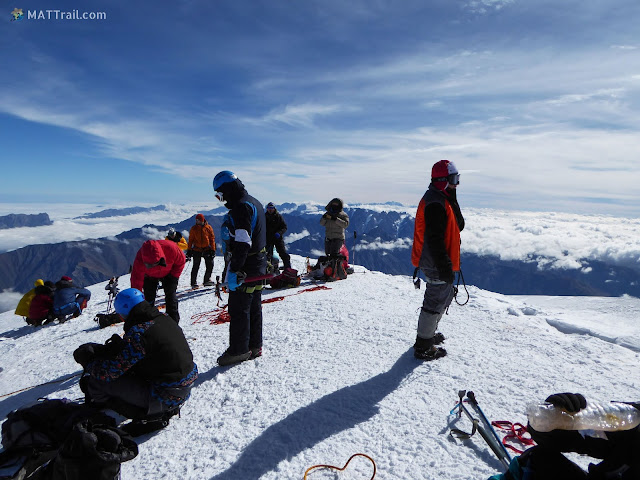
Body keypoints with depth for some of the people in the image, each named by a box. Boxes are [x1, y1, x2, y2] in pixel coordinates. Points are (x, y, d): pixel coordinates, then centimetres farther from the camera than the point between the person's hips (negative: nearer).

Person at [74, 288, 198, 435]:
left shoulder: (138, 333, -21)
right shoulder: (164, 319, 3)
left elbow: (108, 372, -13)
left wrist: (88, 361, 5)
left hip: (164, 398, -8)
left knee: (99, 379, -5)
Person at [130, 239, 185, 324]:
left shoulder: (171, 248, -42)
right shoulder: (139, 260, -39)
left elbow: (181, 261, -18)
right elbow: (136, 281, -33)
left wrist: (174, 276, -22)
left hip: (168, 273, 0)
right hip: (149, 275, 0)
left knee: (170, 295, -5)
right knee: (149, 297, -4)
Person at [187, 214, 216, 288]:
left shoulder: (208, 227, 3)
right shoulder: (194, 228, 4)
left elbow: (212, 239, 5)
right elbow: (191, 239, 8)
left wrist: (213, 249, -1)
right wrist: (189, 250, 2)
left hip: (207, 249, 1)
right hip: (197, 250, -1)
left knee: (210, 265, -2)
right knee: (196, 267, 0)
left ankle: (206, 280, 12)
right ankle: (194, 282, 9)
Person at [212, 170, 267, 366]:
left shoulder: (241, 206, -18)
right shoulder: (255, 202, 15)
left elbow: (242, 242, -25)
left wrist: (233, 270, -23)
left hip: (246, 266, -10)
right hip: (259, 263, 10)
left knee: (238, 309, 0)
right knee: (254, 307, 15)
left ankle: (239, 350, 9)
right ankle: (254, 346, 24)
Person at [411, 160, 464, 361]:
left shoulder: (443, 199, 13)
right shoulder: (435, 203, -21)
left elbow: (457, 225, 16)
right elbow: (435, 239, -25)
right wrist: (445, 266, -24)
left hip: (440, 261, 11)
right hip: (436, 263, -11)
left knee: (444, 297, 24)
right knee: (436, 301, -1)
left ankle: (429, 332, 40)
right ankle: (423, 346, 12)